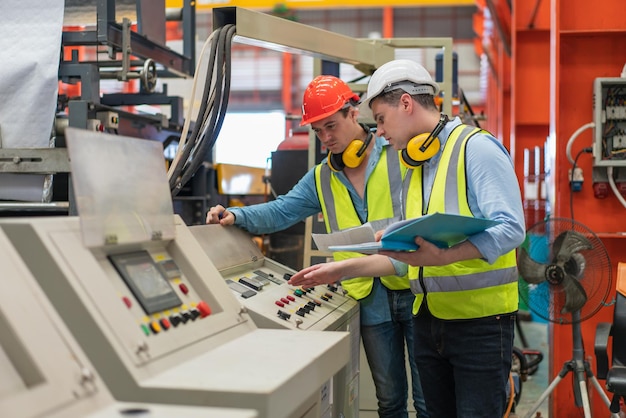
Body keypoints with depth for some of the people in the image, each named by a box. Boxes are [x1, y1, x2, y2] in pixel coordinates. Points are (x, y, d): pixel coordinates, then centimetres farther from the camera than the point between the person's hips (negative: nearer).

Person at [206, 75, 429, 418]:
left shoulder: (402, 154, -5)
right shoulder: (321, 178, 11)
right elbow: (281, 212, 8)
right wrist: (237, 216, -9)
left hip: (417, 290, -4)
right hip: (371, 300, 4)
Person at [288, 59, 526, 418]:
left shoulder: (476, 147, -10)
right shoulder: (414, 166, 15)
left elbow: (510, 228, -21)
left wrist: (442, 256, -34)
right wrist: (343, 270, 12)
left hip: (480, 321, -8)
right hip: (428, 319, 8)